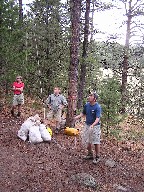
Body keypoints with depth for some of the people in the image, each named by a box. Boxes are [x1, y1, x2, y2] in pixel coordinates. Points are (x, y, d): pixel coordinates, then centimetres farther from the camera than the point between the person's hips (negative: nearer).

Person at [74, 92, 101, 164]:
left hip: (95, 126, -6)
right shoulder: (86, 105, -2)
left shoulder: (97, 107, -20)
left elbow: (98, 118, -26)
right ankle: (90, 154, 36)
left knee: (96, 142, 1)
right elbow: (83, 113, 12)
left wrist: (92, 125, -40)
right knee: (88, 141, 17)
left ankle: (97, 157, 18)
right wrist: (78, 117, -6)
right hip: (87, 125, 6)